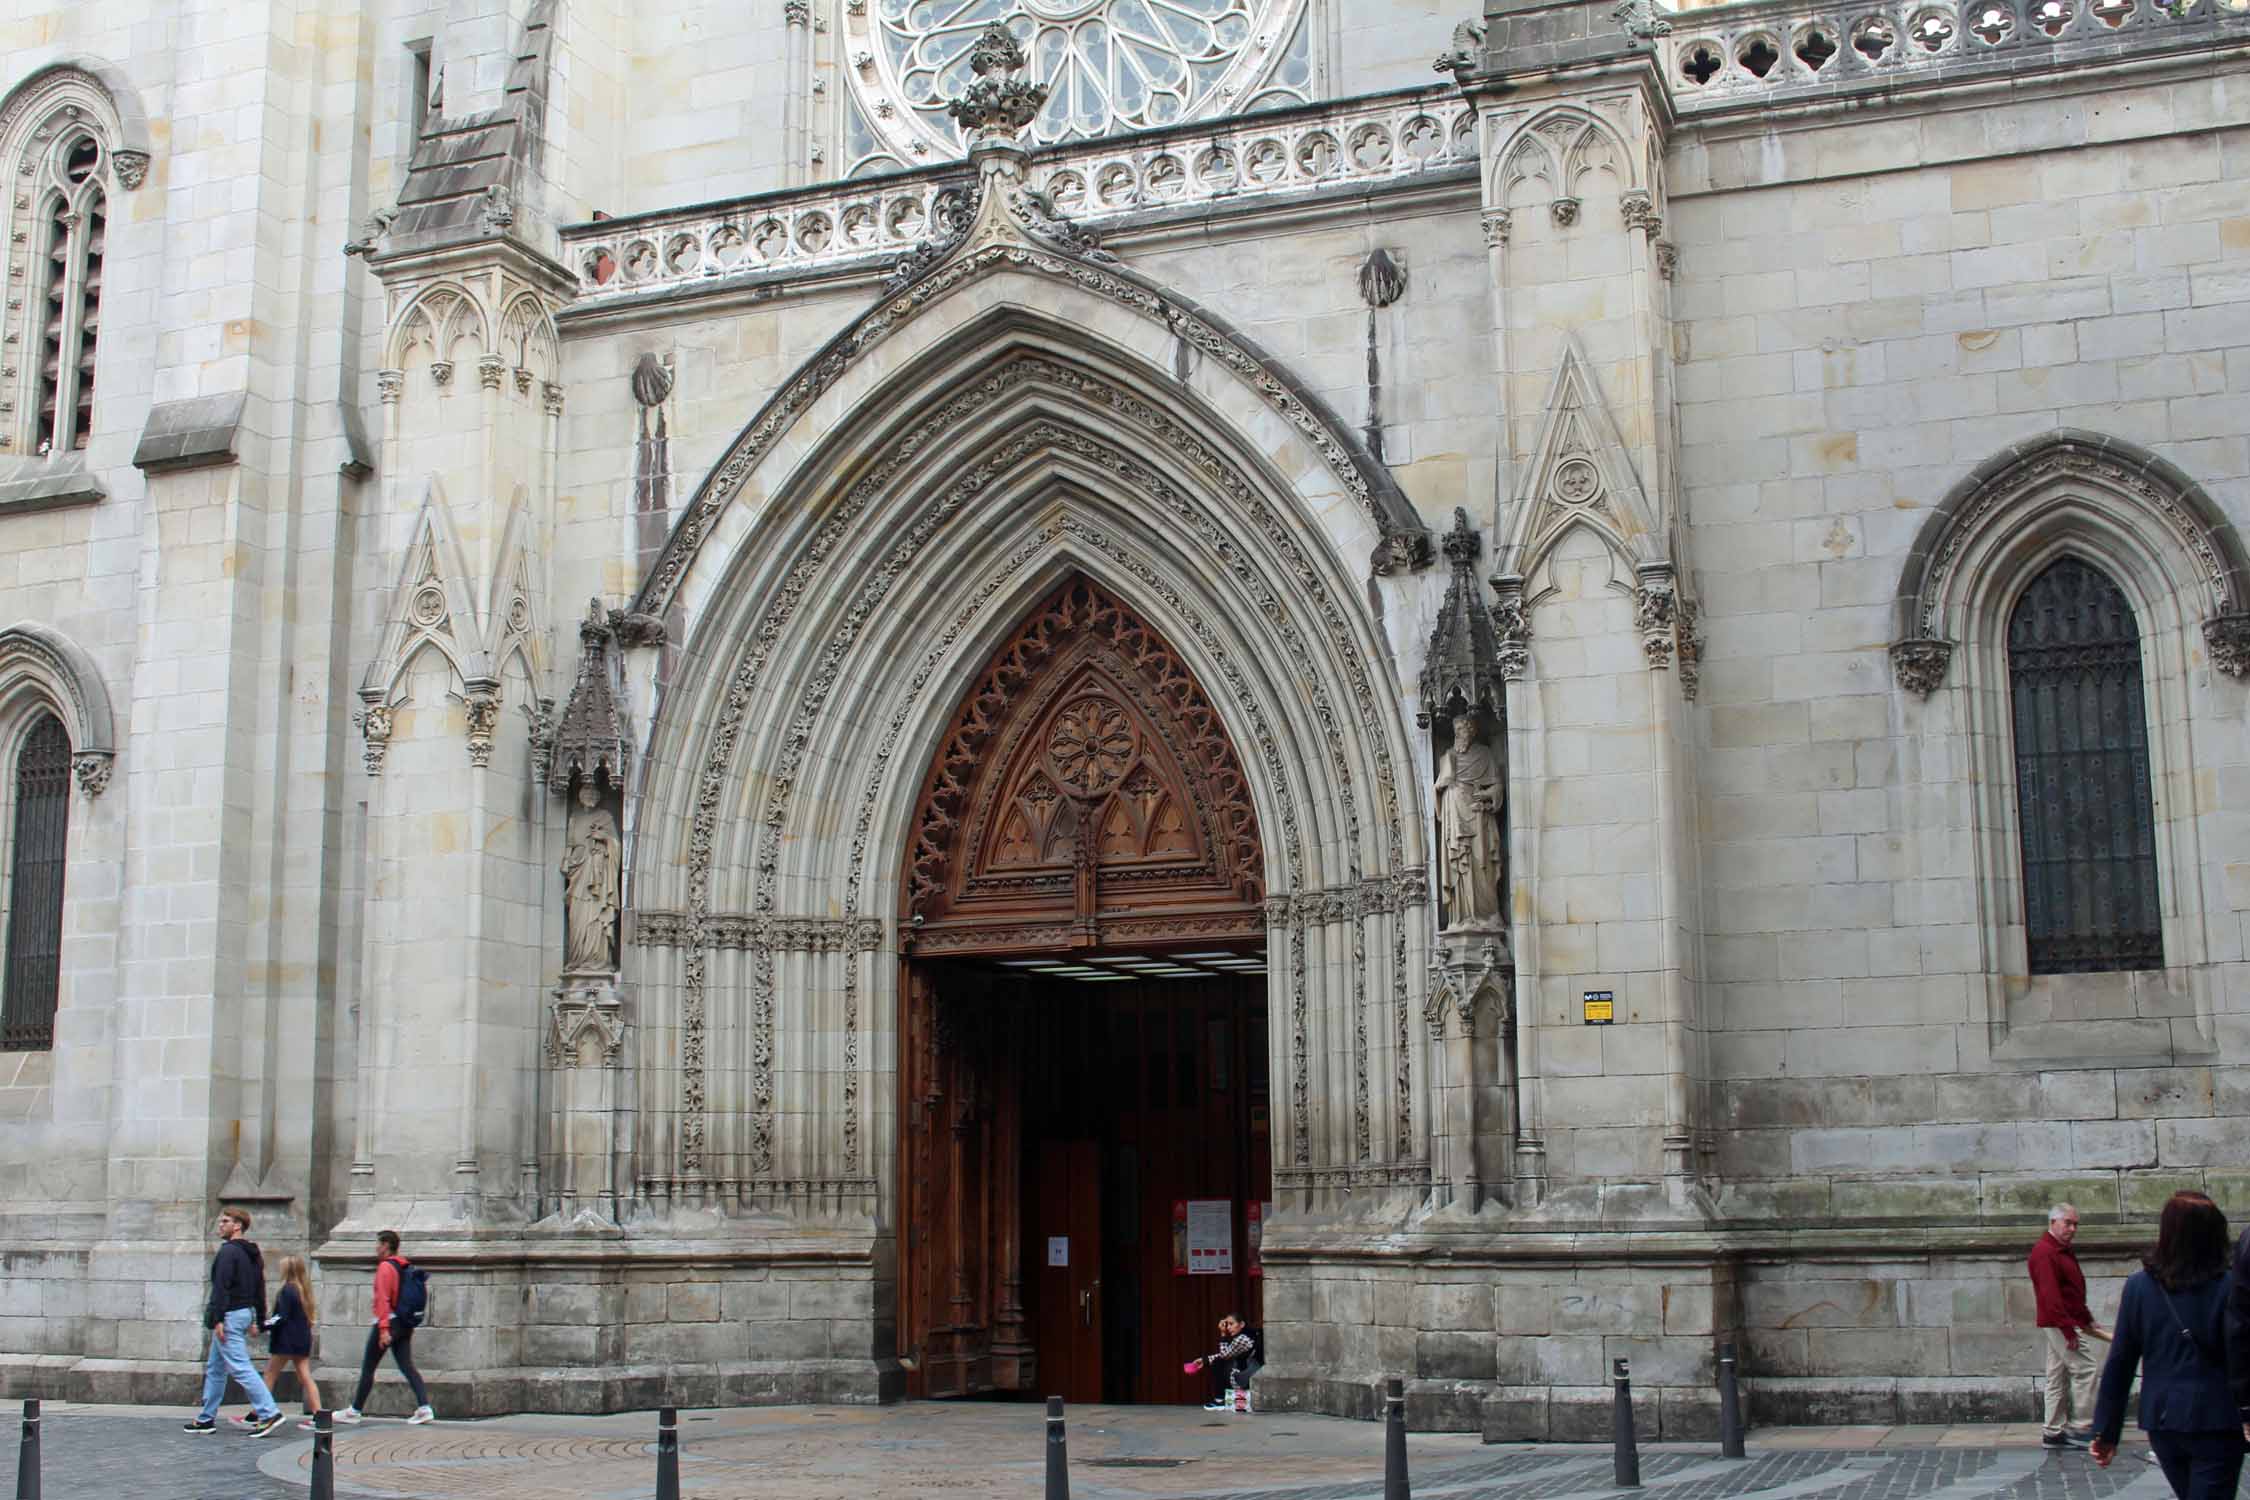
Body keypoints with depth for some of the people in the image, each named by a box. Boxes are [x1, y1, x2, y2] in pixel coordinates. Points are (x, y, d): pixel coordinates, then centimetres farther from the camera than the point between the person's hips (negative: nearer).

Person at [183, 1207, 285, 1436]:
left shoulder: (228, 1251, -13)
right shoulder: (253, 1254, 16)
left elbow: (221, 1287, -20)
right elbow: (260, 1290, 18)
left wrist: (218, 1319, -22)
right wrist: (260, 1320, 21)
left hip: (229, 1315, -10)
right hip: (246, 1313, 10)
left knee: (240, 1367, -12)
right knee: (214, 1368, 17)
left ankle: (269, 1413, -18)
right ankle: (206, 1418, 22)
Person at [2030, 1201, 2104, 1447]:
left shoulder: (2063, 1251, 19)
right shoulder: (2044, 1252, -15)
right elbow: (2050, 1295, -23)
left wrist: (2086, 1321, 25)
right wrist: (2068, 1330, -25)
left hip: (2060, 1324, 10)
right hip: (2059, 1323, -10)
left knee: (2058, 1378, 11)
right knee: (2084, 1369, -10)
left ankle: (2054, 1432, 14)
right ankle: (2082, 1427, -8)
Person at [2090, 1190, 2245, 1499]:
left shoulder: (2139, 1285, -2)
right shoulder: (2226, 1288, -11)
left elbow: (2119, 1362, 0)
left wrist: (2106, 1431, 7)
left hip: (2161, 1421, 4)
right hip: (2214, 1421, -4)